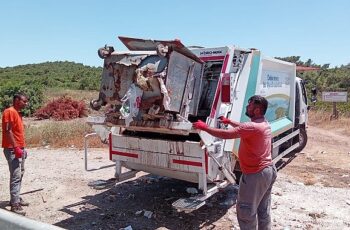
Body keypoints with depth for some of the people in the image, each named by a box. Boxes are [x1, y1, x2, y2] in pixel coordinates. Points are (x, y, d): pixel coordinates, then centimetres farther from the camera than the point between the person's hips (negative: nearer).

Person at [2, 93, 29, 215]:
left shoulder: (17, 113, 16)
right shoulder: (9, 112, -13)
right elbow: (8, 131, -20)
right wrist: (16, 148, -23)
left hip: (19, 148, 10)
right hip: (12, 149, -10)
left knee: (20, 174, 14)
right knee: (16, 176, -11)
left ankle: (16, 198, 24)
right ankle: (15, 205, -8)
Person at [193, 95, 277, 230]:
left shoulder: (252, 127, -24)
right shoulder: (264, 124, 7)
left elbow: (226, 135, -27)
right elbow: (244, 127, 25)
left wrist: (204, 127, -19)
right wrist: (229, 121, 21)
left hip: (255, 174, -10)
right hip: (268, 170, 10)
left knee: (246, 211, 5)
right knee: (264, 211, 21)